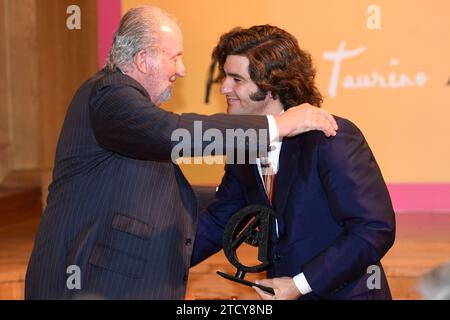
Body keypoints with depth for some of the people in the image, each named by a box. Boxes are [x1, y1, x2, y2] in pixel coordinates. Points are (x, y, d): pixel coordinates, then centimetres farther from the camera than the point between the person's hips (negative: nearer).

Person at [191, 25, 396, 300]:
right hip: (281, 291, 6)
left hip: (345, 292, -6)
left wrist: (300, 284, -21)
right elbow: (216, 223, 11)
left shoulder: (332, 138, -18)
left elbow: (376, 229, -21)